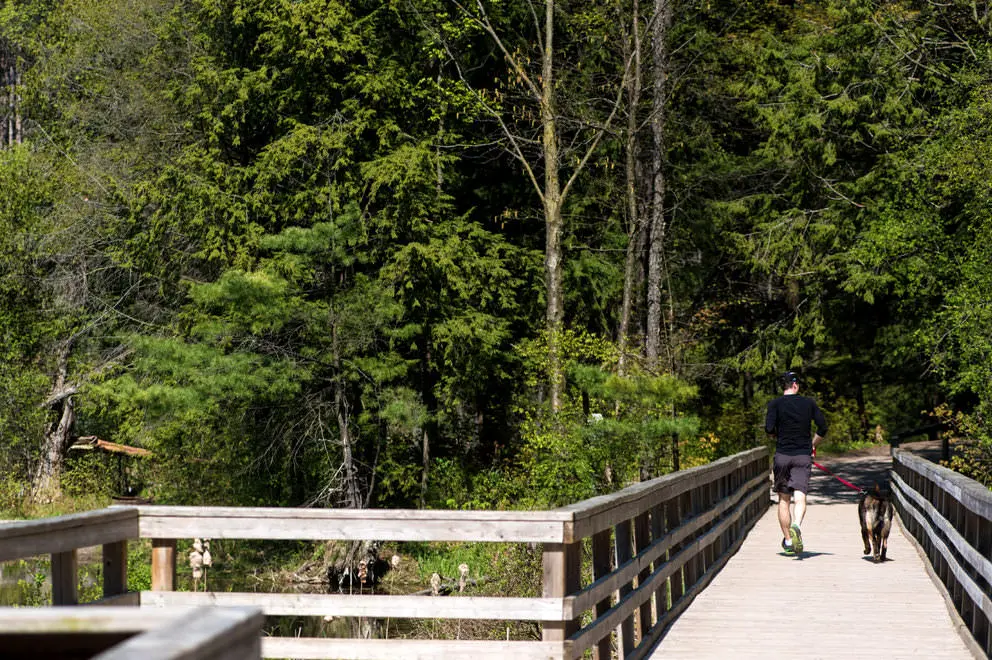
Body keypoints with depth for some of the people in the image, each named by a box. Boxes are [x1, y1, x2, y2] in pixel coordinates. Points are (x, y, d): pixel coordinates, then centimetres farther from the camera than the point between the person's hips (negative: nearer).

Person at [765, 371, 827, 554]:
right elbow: (823, 428, 2)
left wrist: (778, 435, 10)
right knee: (800, 498, -7)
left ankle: (787, 540, 14)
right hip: (803, 456, 0)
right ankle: (796, 526, -37)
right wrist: (812, 445, 17)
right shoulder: (809, 403, 4)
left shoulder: (775, 404, -1)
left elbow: (769, 429, -12)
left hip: (782, 455, 0)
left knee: (784, 500, 11)